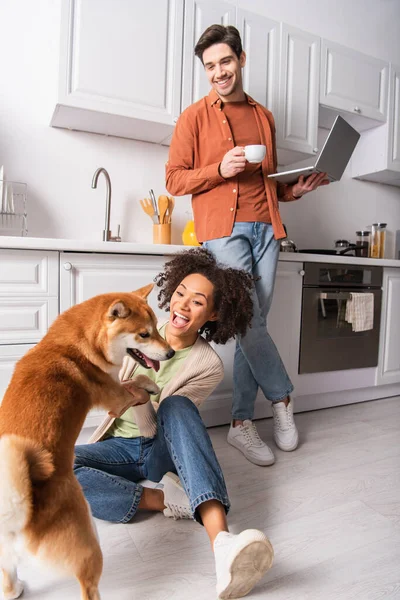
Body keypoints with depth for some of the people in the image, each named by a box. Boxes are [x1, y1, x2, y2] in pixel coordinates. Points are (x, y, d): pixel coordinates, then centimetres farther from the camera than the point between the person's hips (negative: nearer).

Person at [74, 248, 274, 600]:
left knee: (175, 404, -37)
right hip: (120, 448, 3)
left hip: (164, 450, -2)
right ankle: (166, 499, -27)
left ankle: (221, 540, -49)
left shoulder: (209, 366, -11)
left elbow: (153, 428, -15)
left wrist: (142, 400, -36)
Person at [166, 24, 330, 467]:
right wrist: (220, 169, -12)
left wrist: (295, 189, 8)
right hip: (223, 228, -4)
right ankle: (281, 397, 12)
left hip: (265, 227, 5)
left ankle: (242, 422, 11)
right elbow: (174, 180, 2)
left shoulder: (264, 117, 23)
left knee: (254, 324, 1)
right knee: (248, 319, -14)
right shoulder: (195, 116, 9)